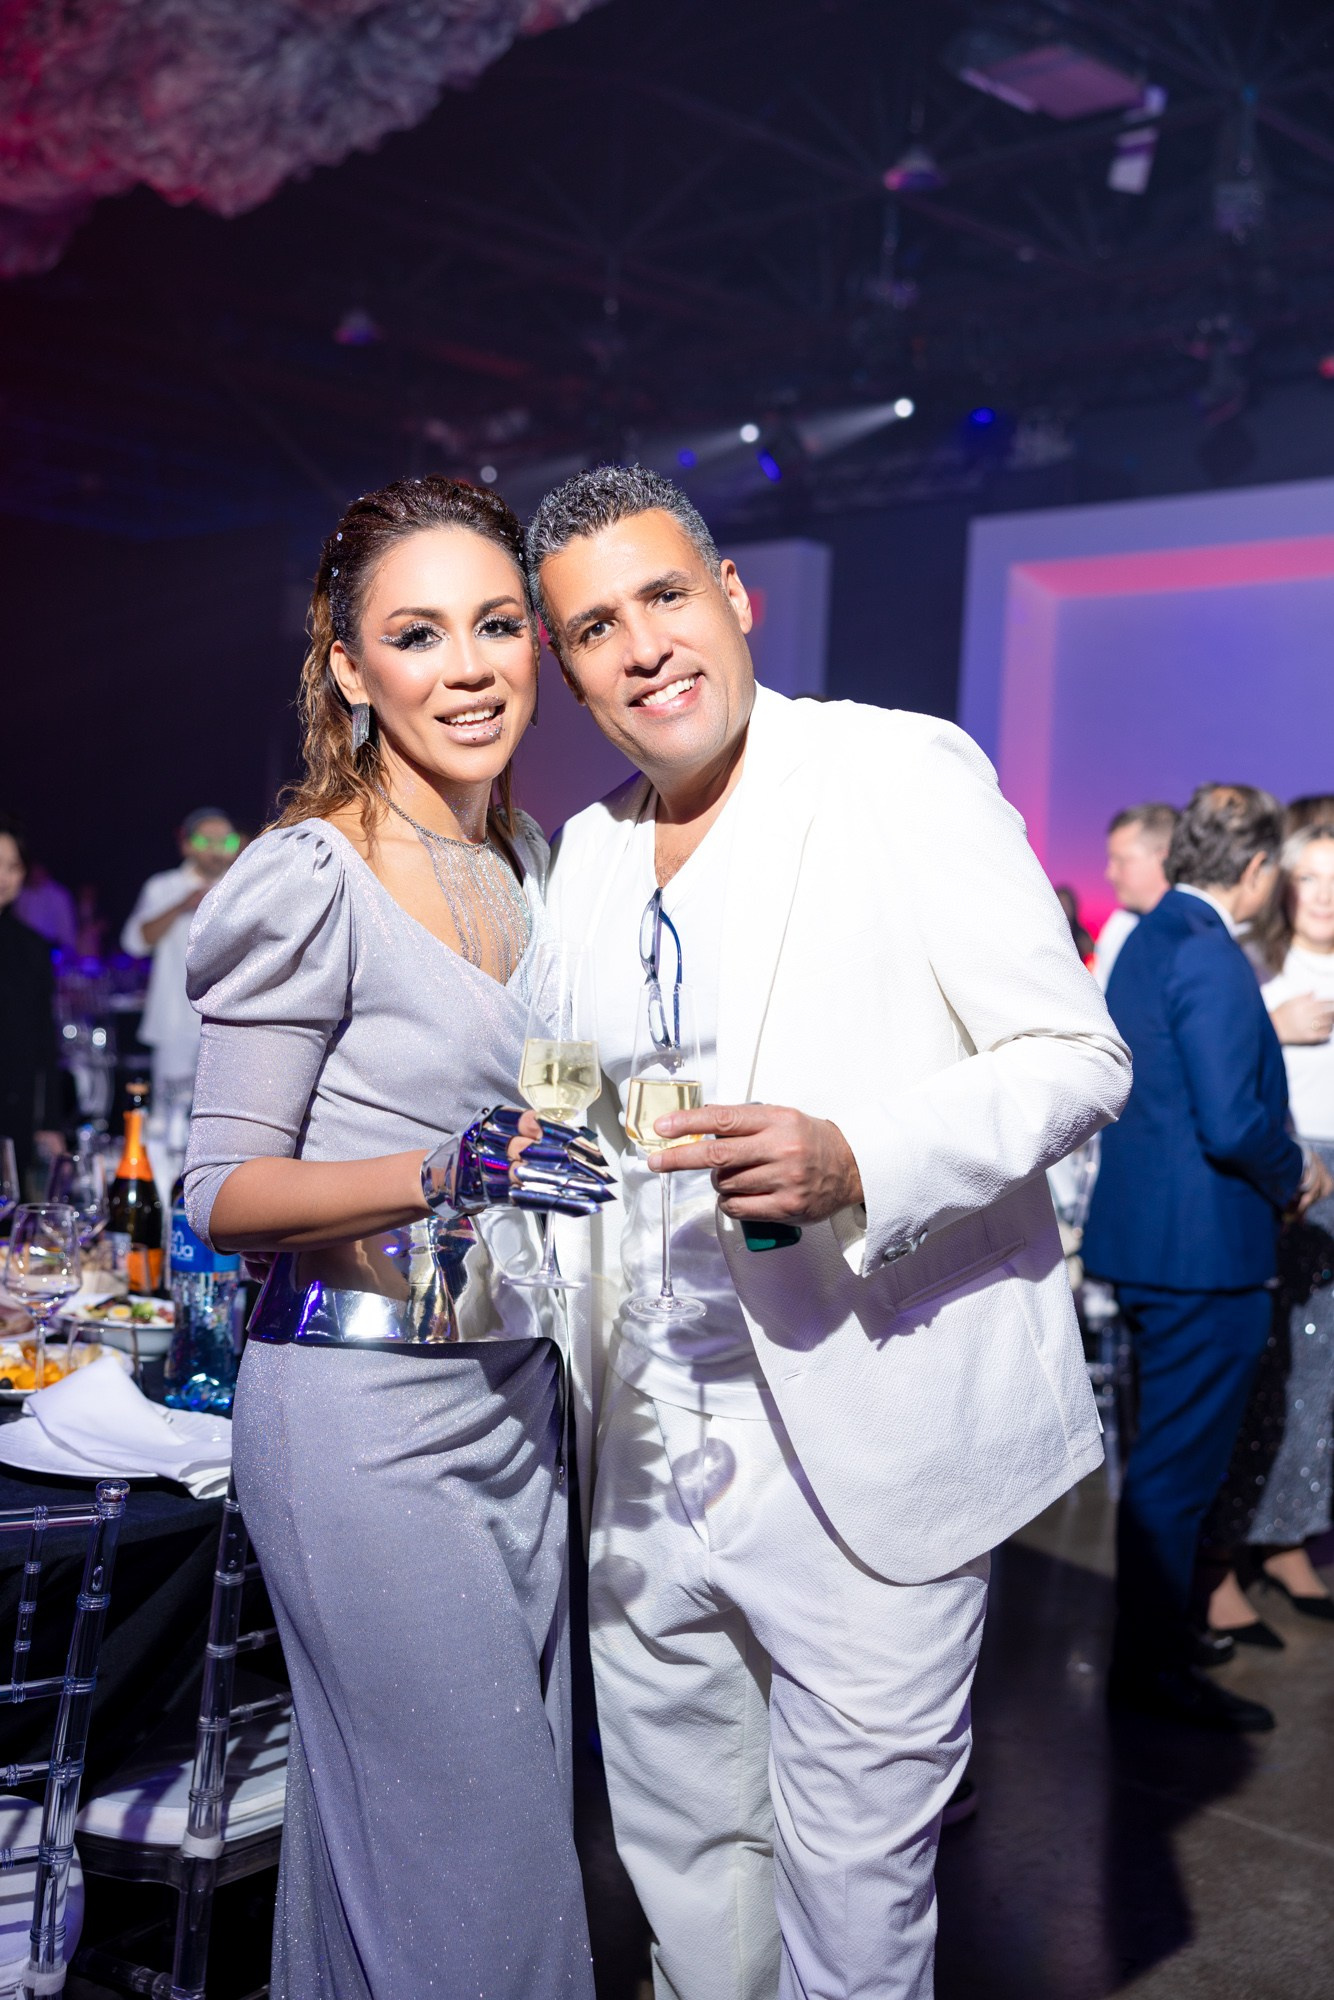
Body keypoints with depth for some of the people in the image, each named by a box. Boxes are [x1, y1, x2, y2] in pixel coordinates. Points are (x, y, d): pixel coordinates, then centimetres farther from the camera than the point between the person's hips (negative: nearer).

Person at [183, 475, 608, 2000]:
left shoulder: (527, 867, 9)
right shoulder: (313, 877, -14)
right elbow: (222, 1190, -14)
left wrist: (557, 1160, 8)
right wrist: (445, 1171, -26)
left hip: (512, 1398, 8)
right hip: (368, 1416, -7)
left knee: (525, 1807, 17)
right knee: (472, 1855, 1)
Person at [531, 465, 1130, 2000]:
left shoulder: (905, 768, -7)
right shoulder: (588, 852, 12)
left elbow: (1076, 1057, -11)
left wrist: (856, 1163, -25)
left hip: (868, 1452, -5)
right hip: (653, 1453, 6)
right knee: (681, 1856, 18)